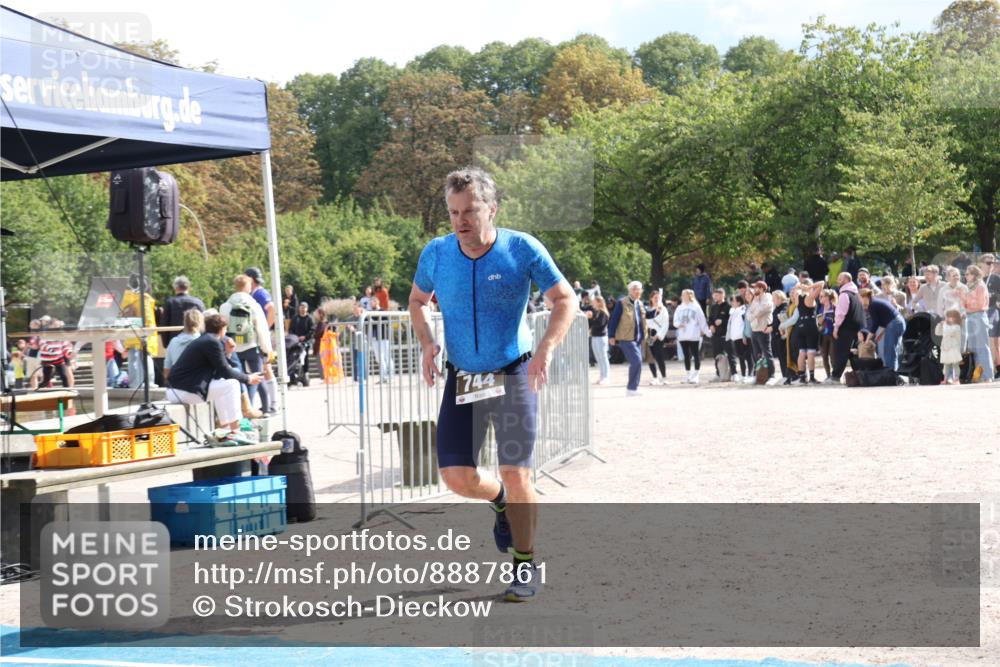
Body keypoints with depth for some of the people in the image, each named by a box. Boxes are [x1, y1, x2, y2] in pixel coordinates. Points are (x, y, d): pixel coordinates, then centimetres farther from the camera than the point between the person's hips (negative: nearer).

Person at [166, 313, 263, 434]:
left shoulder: (202, 340, 18)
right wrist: (248, 379, 1)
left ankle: (225, 427, 27)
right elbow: (225, 372, -9)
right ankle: (235, 431, -6)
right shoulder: (213, 342, -11)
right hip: (183, 391, -10)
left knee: (221, 385, 27)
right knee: (232, 384, -8)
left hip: (175, 390, 10)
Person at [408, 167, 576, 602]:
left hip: (514, 376, -3)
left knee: (516, 476, -6)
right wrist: (426, 343, -4)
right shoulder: (436, 254, -5)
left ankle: (525, 567, 14)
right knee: (457, 477, -4)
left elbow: (565, 300, -5)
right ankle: (500, 501, 32)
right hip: (462, 379, 3)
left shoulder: (522, 250, -13)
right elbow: (417, 300, 14)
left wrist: (546, 350, -21)